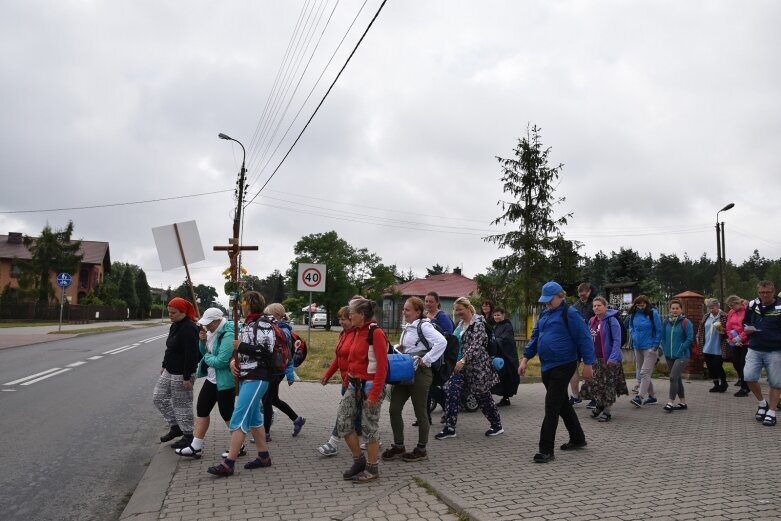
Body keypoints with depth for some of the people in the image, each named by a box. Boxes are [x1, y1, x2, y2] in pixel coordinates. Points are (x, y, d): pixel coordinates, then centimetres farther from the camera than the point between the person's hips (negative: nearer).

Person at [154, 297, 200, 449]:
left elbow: (191, 355, -25)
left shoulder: (188, 328, -22)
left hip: (181, 374, -10)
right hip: (169, 372, 10)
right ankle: (175, 427, 25)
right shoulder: (175, 325, 9)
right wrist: (164, 366, 22)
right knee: (159, 398, 15)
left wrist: (187, 377, -24)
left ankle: (188, 436, 14)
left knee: (181, 404, 0)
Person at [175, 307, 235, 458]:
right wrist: (202, 341, -5)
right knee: (202, 409, 11)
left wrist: (207, 358, -11)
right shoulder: (213, 332, 5)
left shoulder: (228, 335, -25)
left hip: (224, 381, -9)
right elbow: (205, 351, 15)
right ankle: (196, 447, 19)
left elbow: (221, 361, -29)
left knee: (226, 414, 3)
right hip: (212, 378, 10)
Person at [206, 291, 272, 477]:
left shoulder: (263, 323, -11)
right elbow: (241, 349, 20)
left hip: (256, 378, -9)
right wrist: (233, 361, 0)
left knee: (238, 419, -11)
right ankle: (264, 456, 23)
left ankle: (228, 464, -8)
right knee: (253, 418, 13)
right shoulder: (247, 324, 16)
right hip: (246, 377, 9)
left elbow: (266, 350, -21)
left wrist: (240, 346, -16)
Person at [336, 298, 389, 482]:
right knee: (342, 422, 8)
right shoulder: (357, 332, 9)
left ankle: (372, 469, 18)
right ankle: (359, 460, 24)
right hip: (354, 385, 9)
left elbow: (382, 366, -19)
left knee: (369, 428, 2)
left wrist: (374, 393, -21)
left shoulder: (376, 333, -17)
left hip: (370, 386, -8)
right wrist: (349, 381, 14)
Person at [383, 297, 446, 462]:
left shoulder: (424, 326, -13)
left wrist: (426, 360, -23)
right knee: (394, 409, 6)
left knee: (420, 412, 4)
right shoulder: (407, 327, 13)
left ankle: (421, 450, 18)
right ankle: (398, 446, 19)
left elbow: (442, 342, -26)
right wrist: (399, 349, 4)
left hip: (420, 373, -8)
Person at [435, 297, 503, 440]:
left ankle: (497, 425, 25)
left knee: (483, 396, 6)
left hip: (477, 365, -7)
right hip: (461, 364, 7)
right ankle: (449, 428, -1)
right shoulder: (461, 323, 11)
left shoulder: (478, 323, -14)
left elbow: (475, 346, -23)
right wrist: (457, 361, 15)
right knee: (452, 393, -5)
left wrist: (463, 361, -31)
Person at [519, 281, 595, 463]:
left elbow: (584, 339, -13)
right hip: (546, 366, 8)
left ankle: (546, 450, -5)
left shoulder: (570, 314, -11)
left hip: (563, 366, -8)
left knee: (552, 406, -9)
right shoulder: (544, 314, 12)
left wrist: (588, 364, -15)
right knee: (562, 404, 18)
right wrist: (525, 359, 8)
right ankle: (577, 439, 35)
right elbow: (534, 338, 15)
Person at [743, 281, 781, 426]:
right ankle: (762, 403, 15)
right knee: (748, 377, -9)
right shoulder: (753, 305, 4)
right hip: (754, 349, 3)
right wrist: (746, 328, -3)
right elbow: (745, 321, 18)